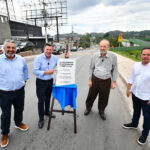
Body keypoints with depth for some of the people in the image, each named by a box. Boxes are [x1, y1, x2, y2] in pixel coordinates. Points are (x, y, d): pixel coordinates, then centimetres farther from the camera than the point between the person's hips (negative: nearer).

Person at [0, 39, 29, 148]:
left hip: (20, 91, 3)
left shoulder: (21, 59, 0)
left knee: (19, 109, 22)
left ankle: (18, 123, 50)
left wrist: (25, 80, 17)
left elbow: (25, 70, 17)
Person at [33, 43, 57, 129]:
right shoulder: (38, 58, -16)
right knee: (41, 100, 2)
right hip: (41, 82, -5)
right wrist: (46, 72, -24)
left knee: (48, 98, 20)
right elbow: (35, 71, -20)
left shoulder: (54, 58, -1)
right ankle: (41, 119, 18)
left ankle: (47, 111, 44)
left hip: (50, 81, 5)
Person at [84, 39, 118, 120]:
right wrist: (90, 79, 5)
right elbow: (91, 68, 6)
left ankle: (101, 111, 40)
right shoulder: (95, 56, -3)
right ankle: (88, 108, 41)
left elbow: (114, 69, 1)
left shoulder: (113, 56, -7)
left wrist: (113, 82, 0)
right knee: (91, 95, 14)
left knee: (104, 98, 13)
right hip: (95, 79, 1)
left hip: (106, 81, -1)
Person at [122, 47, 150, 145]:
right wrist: (128, 89, 8)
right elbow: (131, 79, 6)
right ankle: (134, 124, 49)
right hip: (135, 93, 5)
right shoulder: (136, 65, -3)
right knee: (136, 111, 25)